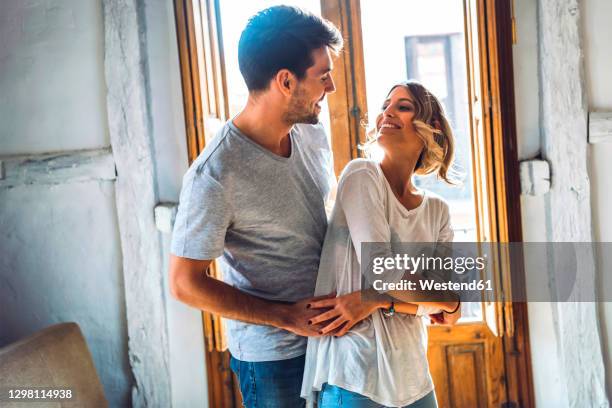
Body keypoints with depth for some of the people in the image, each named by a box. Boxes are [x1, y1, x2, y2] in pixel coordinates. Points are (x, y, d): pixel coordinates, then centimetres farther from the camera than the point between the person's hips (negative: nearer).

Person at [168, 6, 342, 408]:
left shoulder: (314, 133, -4)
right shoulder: (215, 175, -25)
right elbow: (185, 283, -18)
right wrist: (286, 317, -18)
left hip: (329, 329, 6)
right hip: (272, 358, -6)